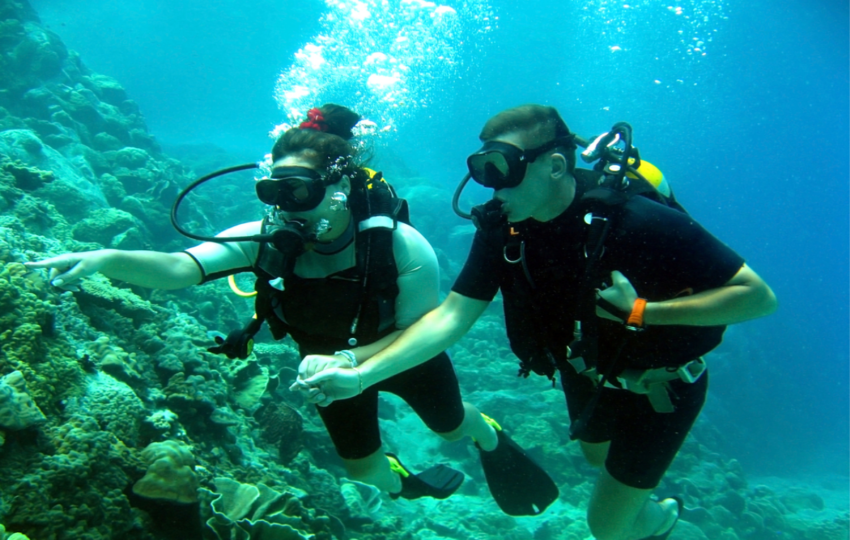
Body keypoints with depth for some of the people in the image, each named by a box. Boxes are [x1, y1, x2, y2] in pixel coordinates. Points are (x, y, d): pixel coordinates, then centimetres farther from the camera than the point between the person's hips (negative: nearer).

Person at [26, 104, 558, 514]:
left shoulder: (400, 245, -37)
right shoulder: (266, 241, -32)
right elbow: (178, 268, -43)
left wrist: (352, 361, -45)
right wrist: (106, 258, -61)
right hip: (331, 360, 2)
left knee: (452, 426, 25)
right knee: (361, 464, 21)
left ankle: (494, 442, 63)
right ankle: (404, 483, 59)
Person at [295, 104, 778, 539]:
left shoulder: (637, 221, -35)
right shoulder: (502, 227, -19)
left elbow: (759, 296, -29)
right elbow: (450, 316, -21)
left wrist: (642, 312, -36)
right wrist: (361, 375, -32)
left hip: (658, 385, -5)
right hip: (588, 374, 5)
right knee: (598, 457, 30)